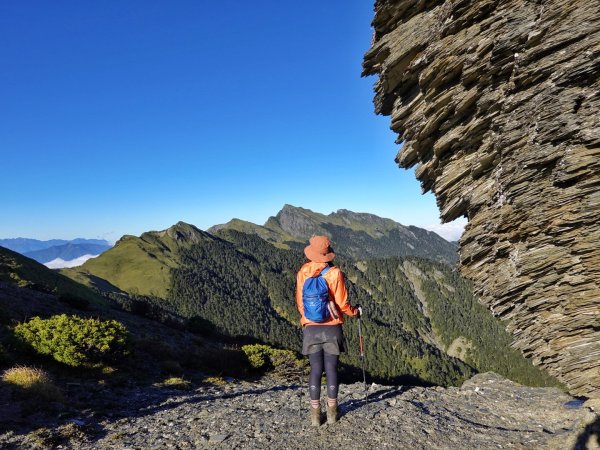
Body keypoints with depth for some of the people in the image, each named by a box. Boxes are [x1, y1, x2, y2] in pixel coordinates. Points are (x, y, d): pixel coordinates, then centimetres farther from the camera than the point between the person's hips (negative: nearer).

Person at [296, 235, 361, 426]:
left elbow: (299, 302, 2)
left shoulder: (303, 272, -4)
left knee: (315, 369, 10)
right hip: (332, 328, -1)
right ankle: (332, 411, 21)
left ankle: (315, 413, 16)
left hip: (311, 328, 2)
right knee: (331, 369, 9)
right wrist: (355, 311, 12)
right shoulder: (334, 273, -11)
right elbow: (342, 304, -9)